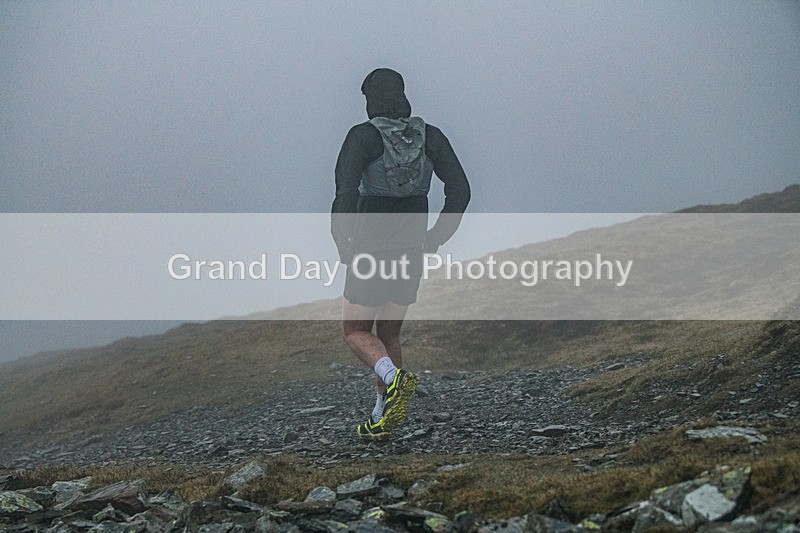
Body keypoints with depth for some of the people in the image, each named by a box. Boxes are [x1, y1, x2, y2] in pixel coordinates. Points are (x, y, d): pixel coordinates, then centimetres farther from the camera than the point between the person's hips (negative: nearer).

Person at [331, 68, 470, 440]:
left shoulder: (362, 136, -10)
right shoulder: (430, 136, 3)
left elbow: (346, 193, -21)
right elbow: (460, 190, -3)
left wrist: (343, 247, -8)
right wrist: (434, 239, 5)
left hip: (371, 251, -5)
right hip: (411, 253, 5)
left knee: (356, 332, 10)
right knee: (388, 333, 20)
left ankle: (393, 378, -20)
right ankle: (382, 417, 18)